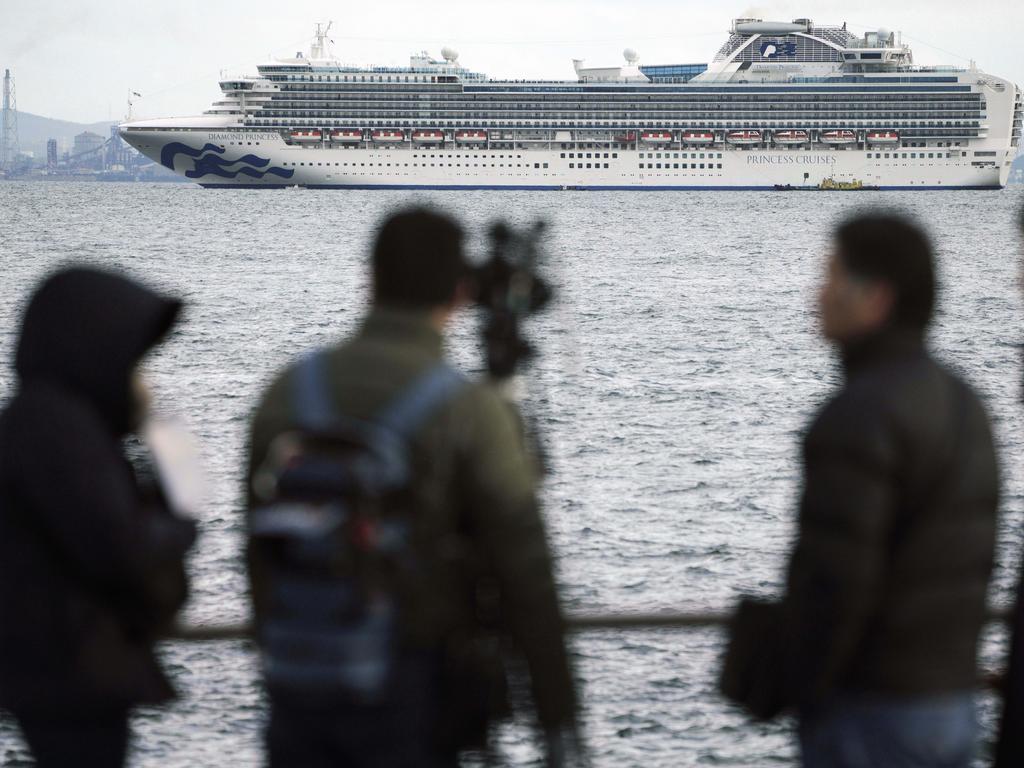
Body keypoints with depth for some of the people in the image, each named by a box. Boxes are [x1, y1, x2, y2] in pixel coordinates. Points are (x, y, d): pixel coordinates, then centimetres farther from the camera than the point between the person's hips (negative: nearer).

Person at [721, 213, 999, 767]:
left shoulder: (856, 418, -21)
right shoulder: (960, 408, 10)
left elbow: (833, 585, -25)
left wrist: (791, 691, -10)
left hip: (867, 714, -9)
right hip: (946, 703, 9)